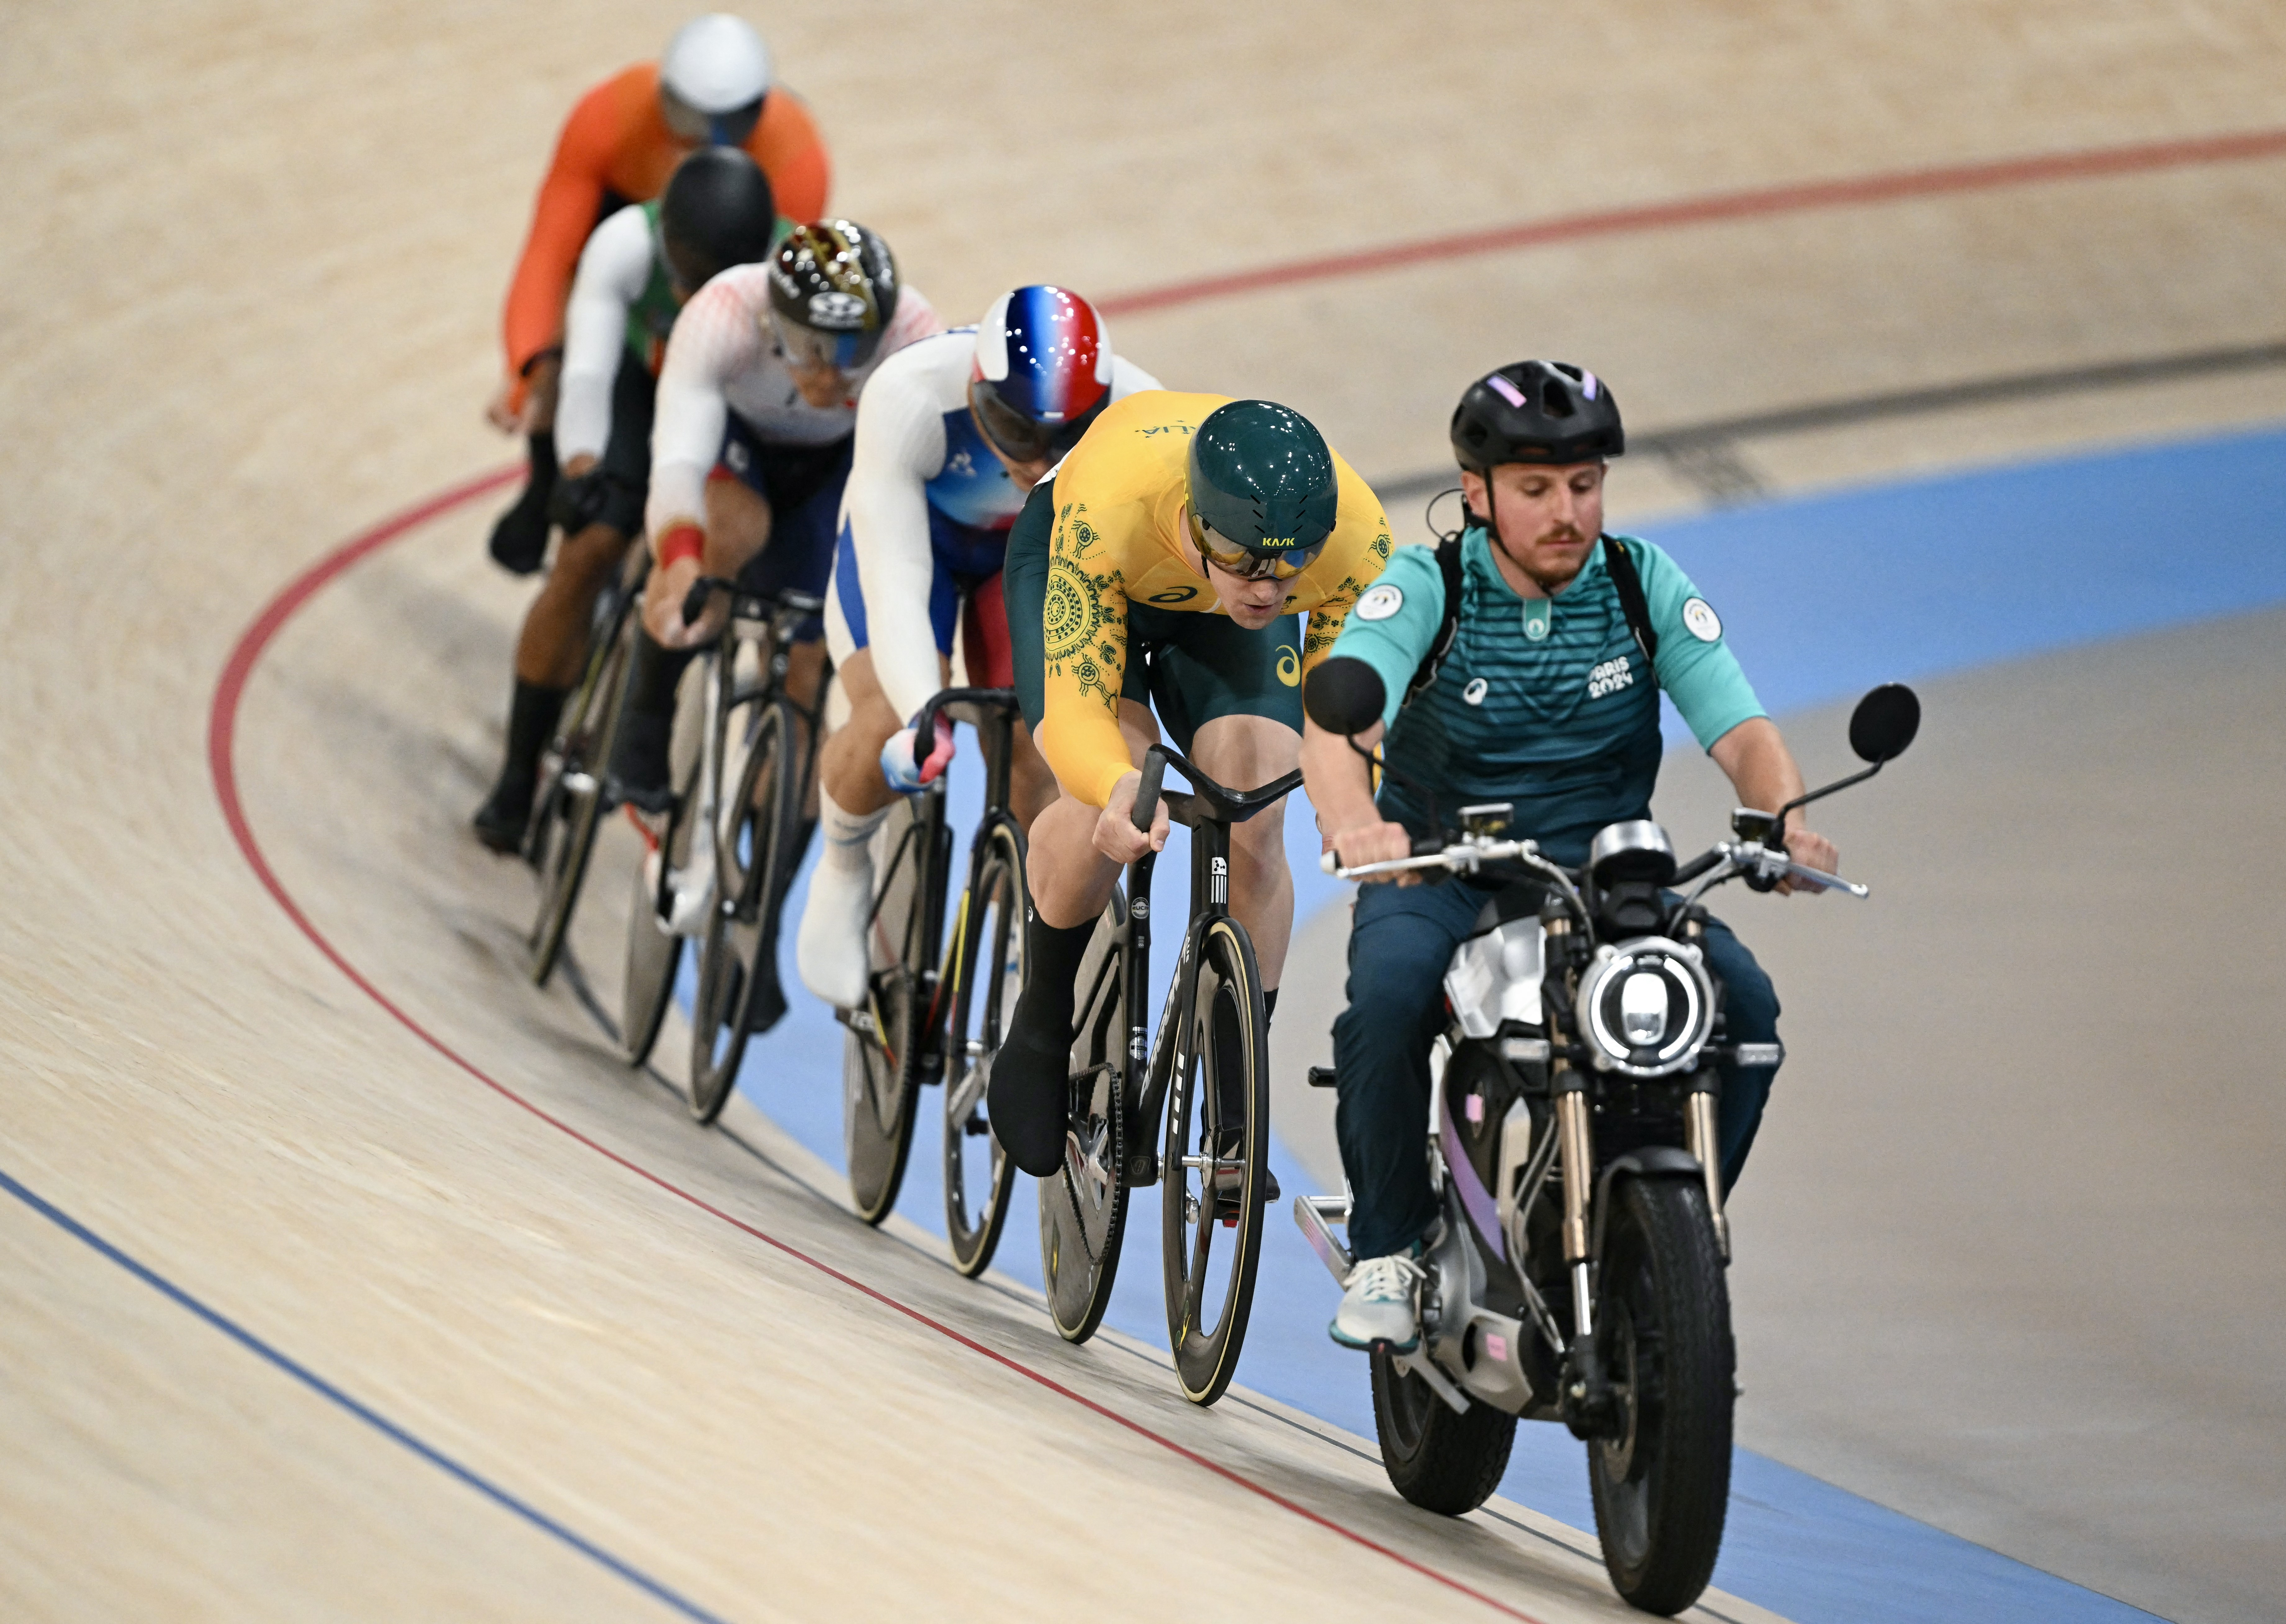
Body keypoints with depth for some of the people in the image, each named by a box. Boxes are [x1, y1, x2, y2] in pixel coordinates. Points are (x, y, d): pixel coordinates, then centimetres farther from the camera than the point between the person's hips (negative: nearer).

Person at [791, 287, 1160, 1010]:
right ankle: (844, 868, 8)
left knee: (1034, 752, -17)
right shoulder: (907, 401, -42)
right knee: (889, 728, -26)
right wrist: (922, 716, -62)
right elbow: (896, 585, -46)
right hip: (915, 528, -2)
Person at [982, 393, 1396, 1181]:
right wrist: (1119, 788, -66)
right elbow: (1077, 709, -43)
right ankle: (1040, 1026, 2)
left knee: (1253, 835, -17)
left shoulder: (1359, 540, -37)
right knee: (1106, 816, -27)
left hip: (1216, 618, 2)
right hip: (1064, 566, -2)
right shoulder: (1110, 507, -45)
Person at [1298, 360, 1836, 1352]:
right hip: (1441, 873, -2)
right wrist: (1351, 820, -50)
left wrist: (1786, 820, -33)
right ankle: (1388, 1250, -11)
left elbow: (1742, 732, -9)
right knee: (1390, 997, -34)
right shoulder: (1425, 587, -9)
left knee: (1743, 1001, -24)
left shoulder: (1643, 583, -1)